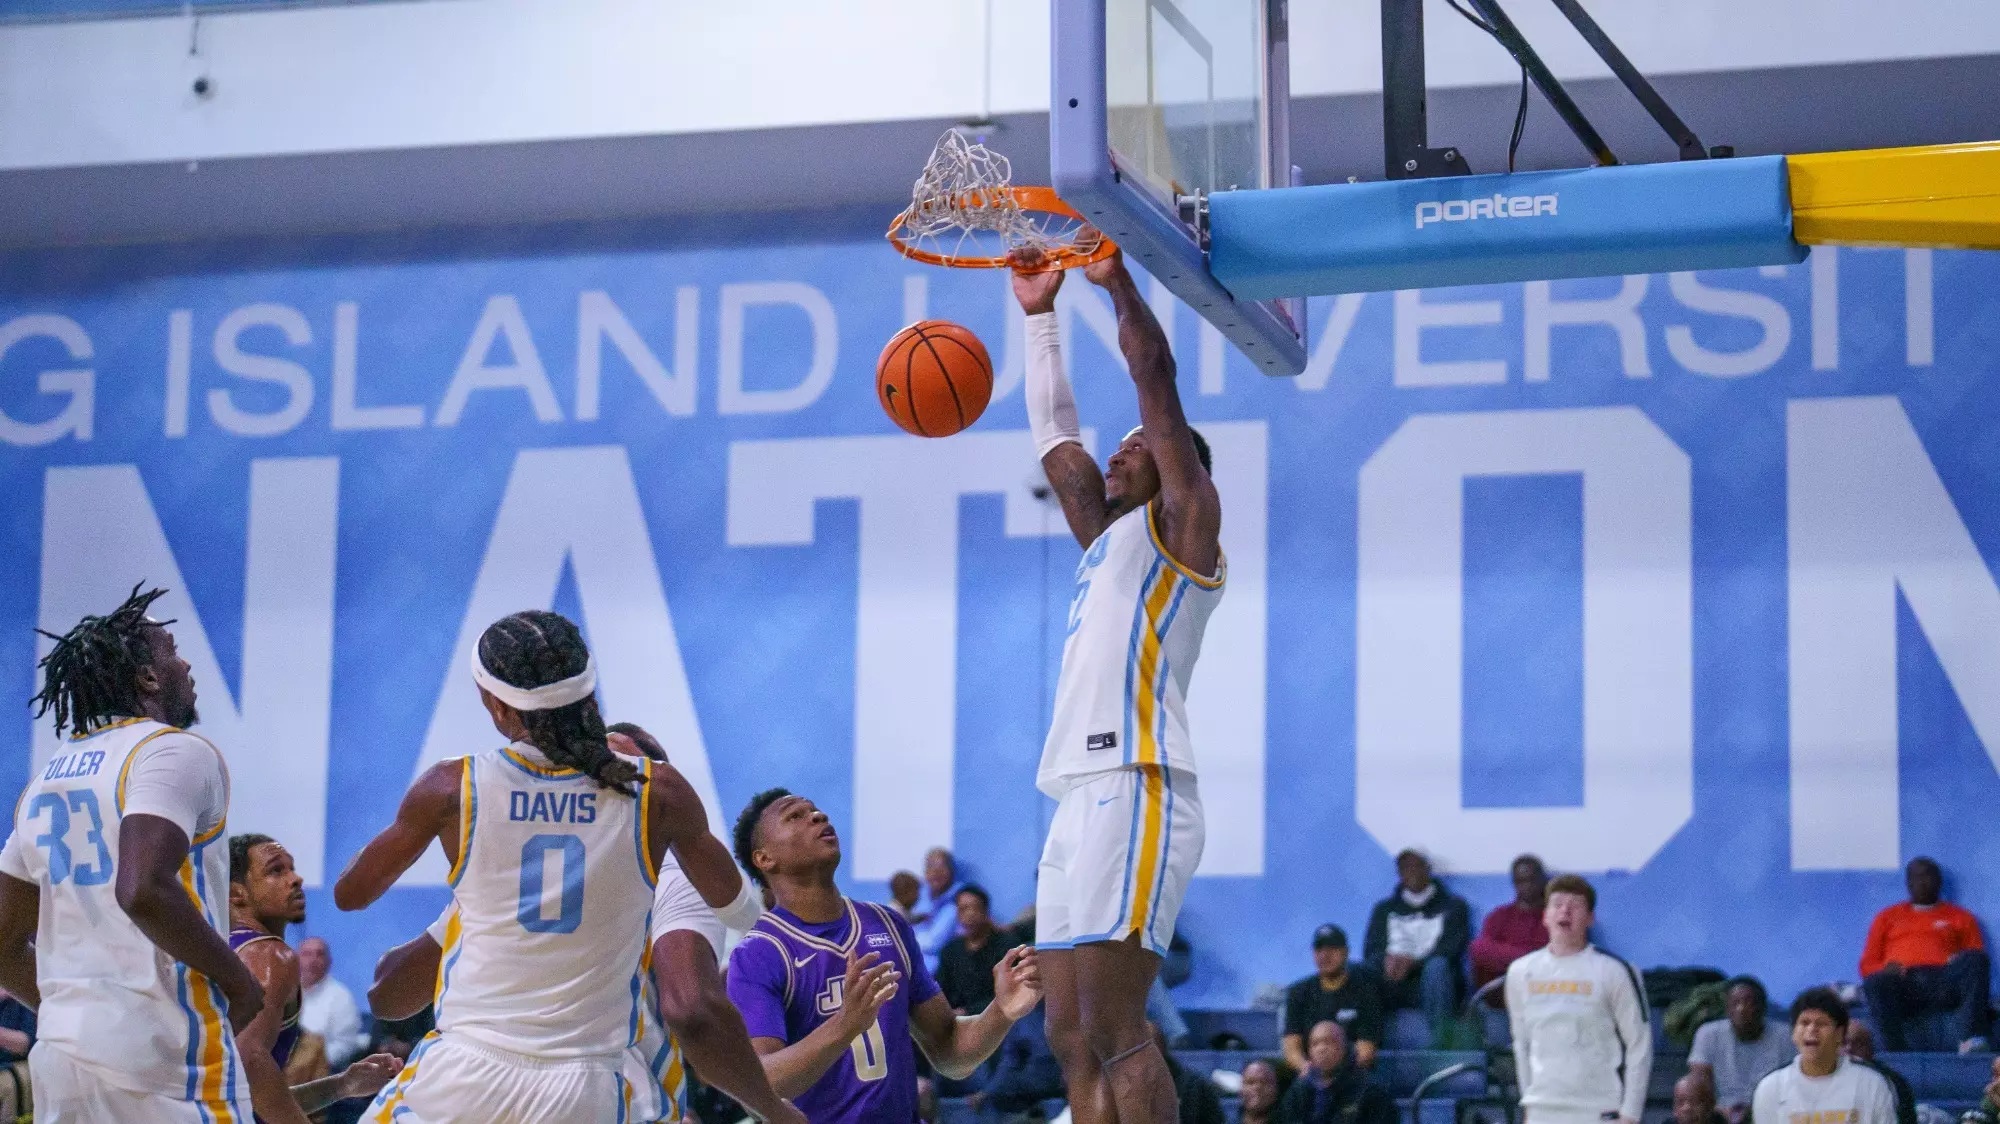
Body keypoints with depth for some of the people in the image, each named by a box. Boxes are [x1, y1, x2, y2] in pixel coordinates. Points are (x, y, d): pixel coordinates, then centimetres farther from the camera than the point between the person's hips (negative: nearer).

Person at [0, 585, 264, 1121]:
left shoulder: (47, 779, 16)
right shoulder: (175, 752, -8)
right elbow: (143, 891, -24)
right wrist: (237, 980, -11)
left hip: (59, 1054, 8)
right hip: (162, 1056, -7)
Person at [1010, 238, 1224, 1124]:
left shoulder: (1182, 524, 5)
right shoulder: (1108, 539, 27)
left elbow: (1155, 375, -2)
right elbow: (1053, 435, 36)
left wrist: (1118, 279, 4)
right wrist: (1040, 315, 37)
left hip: (1135, 794, -9)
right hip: (1080, 801, 9)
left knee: (1114, 1031, -16)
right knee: (1072, 1039, 4)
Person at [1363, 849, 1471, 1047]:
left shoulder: (1453, 906, 16)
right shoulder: (1385, 909, 24)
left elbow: (1452, 949, 0)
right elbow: (1370, 951, 10)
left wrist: (1413, 963, -18)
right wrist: (1388, 960, -16)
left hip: (1431, 982, -2)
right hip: (1390, 983, 2)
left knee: (1437, 965, -37)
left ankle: (1439, 1044, -42)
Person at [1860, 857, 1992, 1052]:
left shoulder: (1960, 918, 27)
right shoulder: (1888, 917, 29)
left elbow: (1977, 960, 16)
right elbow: (1868, 965, 21)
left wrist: (1960, 964, -8)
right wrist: (1887, 970, -3)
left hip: (1944, 981, 0)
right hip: (1902, 983, 0)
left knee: (1974, 959, -31)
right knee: (1876, 983, -36)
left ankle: (1970, 1039, -46)